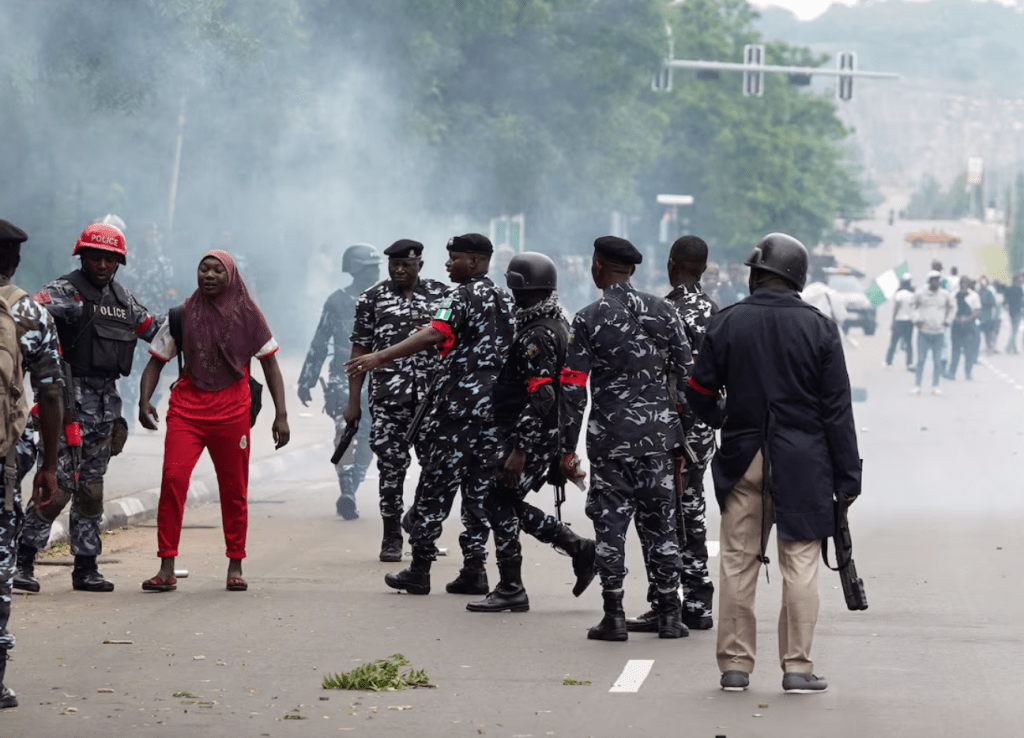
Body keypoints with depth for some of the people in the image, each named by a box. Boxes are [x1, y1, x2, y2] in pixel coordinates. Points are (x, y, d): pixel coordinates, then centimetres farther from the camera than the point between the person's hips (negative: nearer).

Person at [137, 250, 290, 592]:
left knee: (234, 490, 6)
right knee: (173, 479, -17)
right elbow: (156, 361, 9)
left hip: (231, 410, 0)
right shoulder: (183, 315, 5)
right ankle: (167, 569, -15)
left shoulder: (247, 315, 4)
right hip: (187, 406, 0)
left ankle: (235, 567, 21)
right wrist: (144, 400, -8)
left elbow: (270, 364, 8)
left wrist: (281, 415, 1)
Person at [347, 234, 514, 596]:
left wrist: (380, 357, -32)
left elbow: (434, 335, -26)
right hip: (496, 407, 7)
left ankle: (420, 570, -1)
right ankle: (475, 569, 6)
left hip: (458, 403, -7)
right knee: (480, 486, 9)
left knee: (435, 485, -2)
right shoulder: (506, 300, 15)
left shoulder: (462, 295, -9)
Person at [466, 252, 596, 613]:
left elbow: (541, 397, -26)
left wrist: (519, 451, -27)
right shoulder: (558, 323, 14)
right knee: (509, 505, 15)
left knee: (500, 502, -3)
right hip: (549, 436, 10)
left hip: (532, 435, -10)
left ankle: (511, 590, 2)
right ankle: (581, 550, 15)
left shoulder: (537, 336, -19)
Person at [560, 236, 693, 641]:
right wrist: (682, 438, 13)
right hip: (659, 434, 3)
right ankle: (669, 615, 9)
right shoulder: (663, 311, 3)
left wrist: (568, 447, -1)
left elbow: (573, 388, -8)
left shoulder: (589, 319, -6)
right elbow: (686, 376, 5)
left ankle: (614, 616, 2)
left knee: (610, 523, 3)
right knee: (660, 523, 9)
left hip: (610, 437, -3)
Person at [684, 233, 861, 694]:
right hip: (802, 464, -1)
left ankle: (734, 665, 8)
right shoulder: (818, 328, -2)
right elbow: (837, 408, -3)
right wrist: (847, 477, 2)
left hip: (742, 460, 1)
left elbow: (699, 393, 3)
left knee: (737, 563, 6)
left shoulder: (726, 324, -1)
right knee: (799, 562, 2)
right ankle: (796, 667, 1)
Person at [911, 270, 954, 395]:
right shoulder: (920, 293, 0)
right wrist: (916, 319, -2)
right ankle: (917, 385, 6)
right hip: (923, 331, -1)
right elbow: (916, 308, 13)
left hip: (939, 332, 1)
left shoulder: (945, 295, 4)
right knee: (921, 359, -1)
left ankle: (935, 386, 11)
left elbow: (949, 309, 19)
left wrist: (947, 320, 6)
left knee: (937, 360, 3)